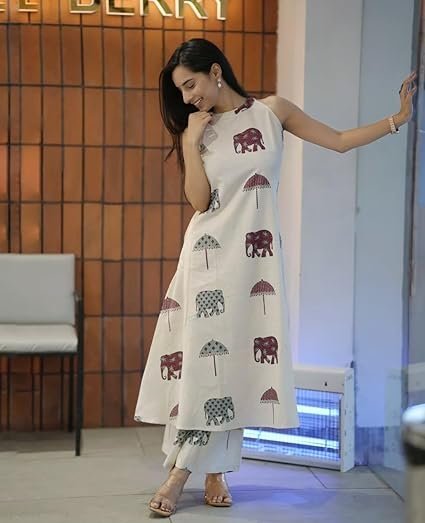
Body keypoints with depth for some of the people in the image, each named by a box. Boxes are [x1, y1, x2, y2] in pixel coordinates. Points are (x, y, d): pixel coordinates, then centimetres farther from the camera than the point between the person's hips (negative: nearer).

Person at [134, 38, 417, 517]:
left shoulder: (271, 111, 4)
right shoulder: (195, 130, 7)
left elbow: (340, 141, 3)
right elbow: (199, 200, -5)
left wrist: (399, 119, -4)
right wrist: (192, 141, -8)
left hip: (255, 255, -1)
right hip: (210, 253, 1)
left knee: (236, 357, -1)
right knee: (202, 354, -4)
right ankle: (210, 470, 5)